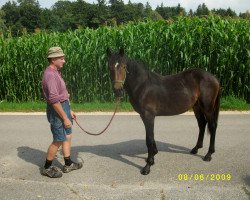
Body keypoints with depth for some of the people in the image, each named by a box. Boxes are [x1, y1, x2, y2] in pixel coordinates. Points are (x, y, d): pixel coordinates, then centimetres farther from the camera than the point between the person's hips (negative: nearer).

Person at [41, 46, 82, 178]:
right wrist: (65, 118, -23)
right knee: (58, 141, 0)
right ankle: (47, 168, 17)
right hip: (57, 111, -10)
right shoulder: (50, 75, -21)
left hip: (64, 107, 10)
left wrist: (69, 111, 20)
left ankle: (68, 164, 29)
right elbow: (54, 100, -26)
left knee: (68, 137, 16)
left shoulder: (56, 73, 11)